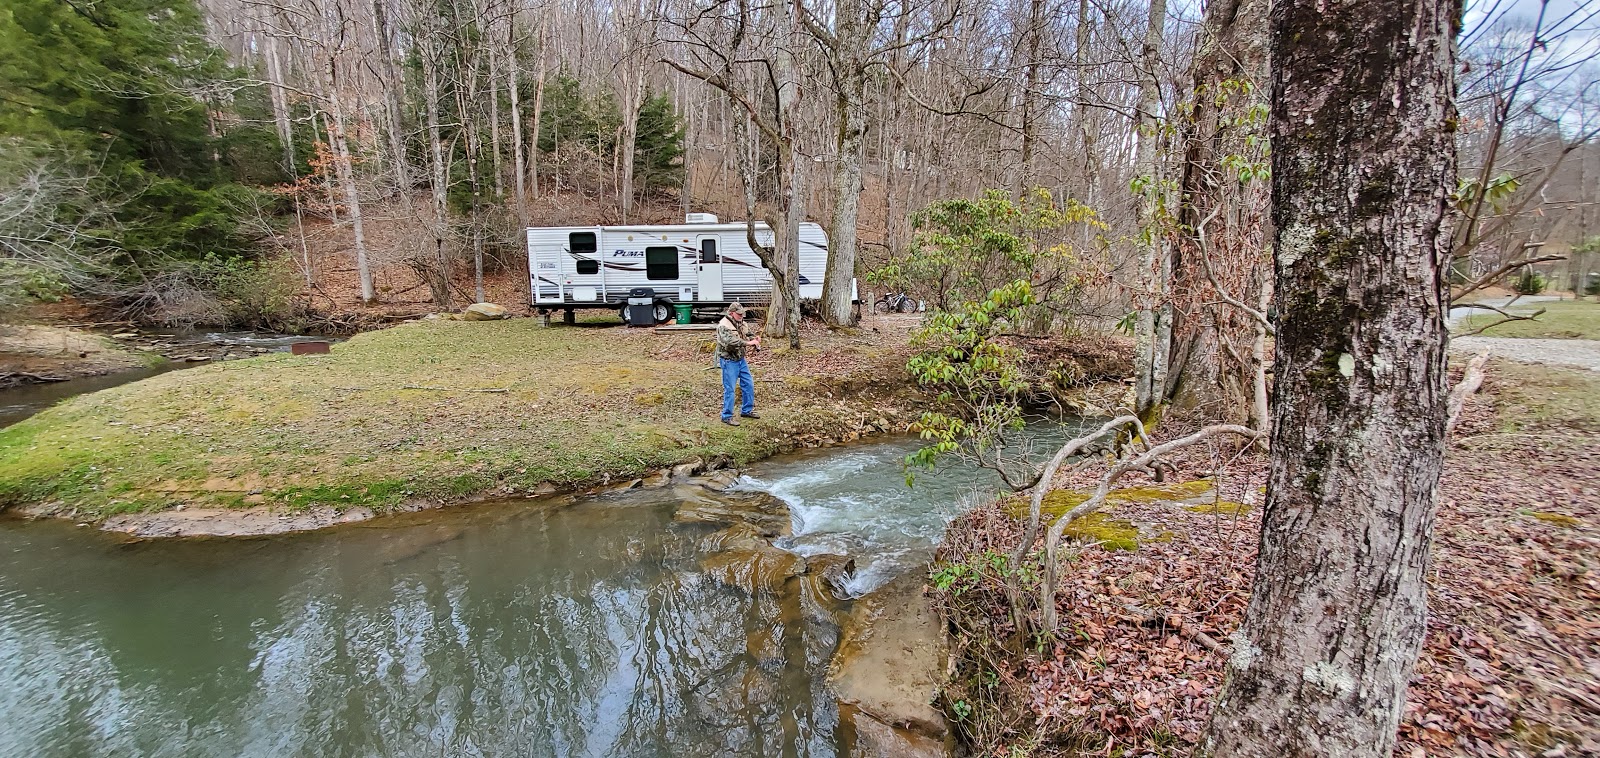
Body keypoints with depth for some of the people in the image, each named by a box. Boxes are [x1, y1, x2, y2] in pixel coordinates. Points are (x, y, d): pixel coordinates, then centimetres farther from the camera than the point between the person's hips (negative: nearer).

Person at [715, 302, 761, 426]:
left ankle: (747, 410, 28)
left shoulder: (740, 323, 7)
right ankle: (727, 416, 8)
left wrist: (753, 339, -4)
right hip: (729, 361, -9)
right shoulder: (724, 326, -20)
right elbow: (730, 342, -35)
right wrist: (749, 343, -34)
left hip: (741, 359, 9)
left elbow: (744, 338, 18)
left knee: (748, 384, 14)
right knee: (729, 389, -3)